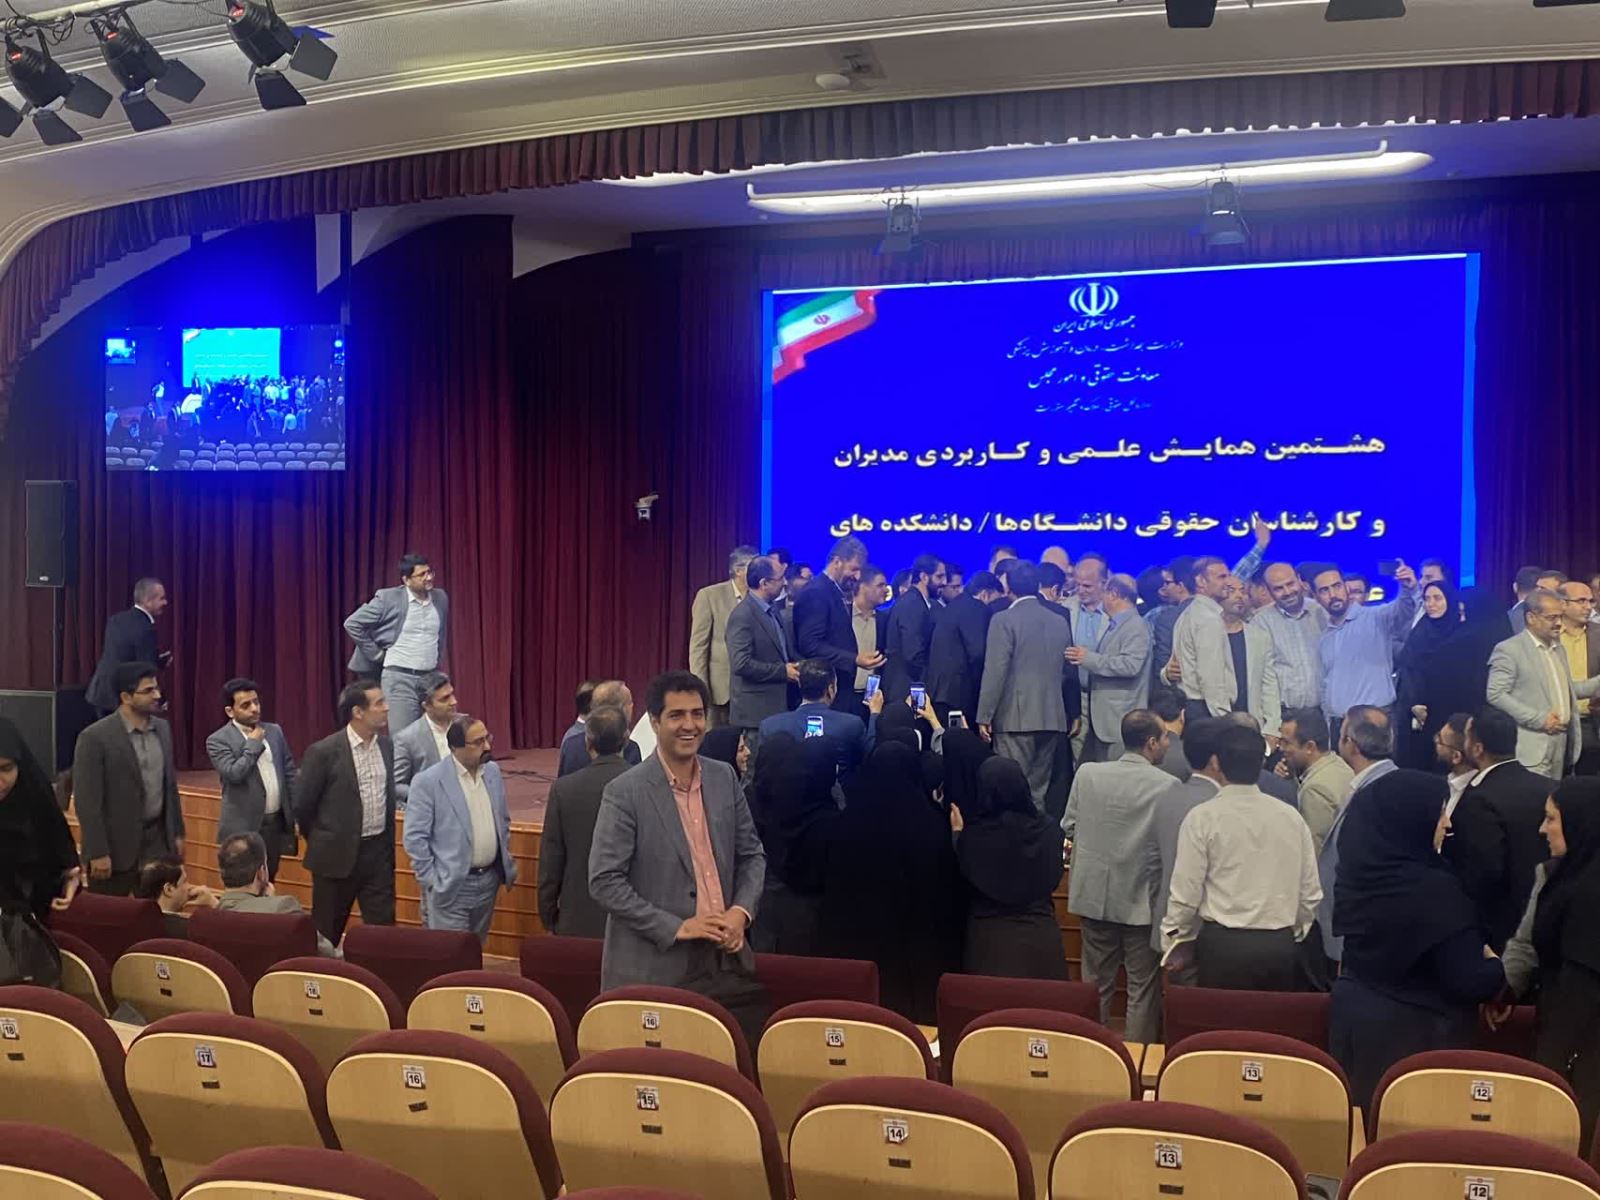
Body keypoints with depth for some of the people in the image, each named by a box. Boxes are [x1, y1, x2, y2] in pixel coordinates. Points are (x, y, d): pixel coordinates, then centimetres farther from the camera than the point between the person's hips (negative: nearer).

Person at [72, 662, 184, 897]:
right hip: (116, 846, -5)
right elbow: (87, 801, -14)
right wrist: (97, 853, -16)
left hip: (158, 841, 5)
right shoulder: (95, 737, -13)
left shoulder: (162, 729, 7)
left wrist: (177, 832, 14)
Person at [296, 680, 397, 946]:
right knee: (327, 934, 9)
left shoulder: (386, 747, 3)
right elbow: (303, 806, -5)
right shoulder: (323, 752, -13)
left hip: (378, 852, 4)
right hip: (337, 855, -4)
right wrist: (321, 843, 7)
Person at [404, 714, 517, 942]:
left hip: (489, 880, 6)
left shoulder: (493, 771, 5)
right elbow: (414, 837, -12)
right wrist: (431, 879, -12)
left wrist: (506, 862, 12)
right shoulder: (428, 782, -14)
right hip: (451, 886, -5)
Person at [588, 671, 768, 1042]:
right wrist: (676, 927, -14)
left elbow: (752, 855, 15)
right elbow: (604, 882, -11)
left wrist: (741, 911, -4)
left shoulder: (724, 778, 8)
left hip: (728, 961, 5)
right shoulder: (625, 792, -9)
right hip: (656, 969, -4)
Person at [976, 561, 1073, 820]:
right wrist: (1074, 713, 26)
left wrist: (985, 716, -8)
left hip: (1016, 717, -6)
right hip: (1052, 718, 6)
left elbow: (995, 671, -11)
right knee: (1039, 791, 11)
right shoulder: (1060, 623, 11)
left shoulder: (1004, 621, -6)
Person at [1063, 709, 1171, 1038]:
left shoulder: (1087, 774, -5)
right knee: (1143, 988, 10)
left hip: (1094, 895, 3)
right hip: (1142, 900, -3)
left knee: (1097, 983, 16)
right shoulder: (1167, 785, -15)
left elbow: (1069, 827, 3)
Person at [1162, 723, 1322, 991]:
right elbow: (1310, 891, 8)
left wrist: (1172, 939, 8)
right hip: (1281, 947, 4)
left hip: (1223, 945, -4)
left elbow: (1186, 891, -7)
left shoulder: (1203, 818, -8)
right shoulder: (1291, 817, 4)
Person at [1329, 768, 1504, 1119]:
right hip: (1415, 1029, -7)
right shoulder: (1435, 889, -23)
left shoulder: (1358, 870, -1)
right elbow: (1469, 981, -21)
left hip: (1354, 1014, 7)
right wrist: (1502, 965, 0)